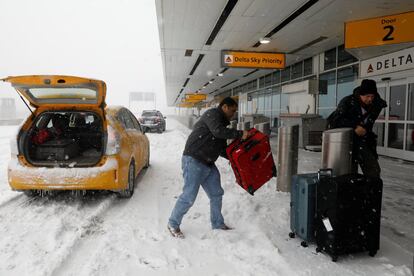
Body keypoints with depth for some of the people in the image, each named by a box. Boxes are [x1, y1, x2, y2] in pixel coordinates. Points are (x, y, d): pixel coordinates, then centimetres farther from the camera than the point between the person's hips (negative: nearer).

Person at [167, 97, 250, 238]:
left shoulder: (222, 122, 21)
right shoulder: (212, 113, -7)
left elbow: (222, 149, 22)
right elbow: (218, 131, -27)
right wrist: (240, 134, -21)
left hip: (208, 164, 10)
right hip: (194, 161, -10)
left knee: (216, 194, 12)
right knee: (189, 196, -7)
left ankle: (217, 223, 28)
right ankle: (173, 224, 11)